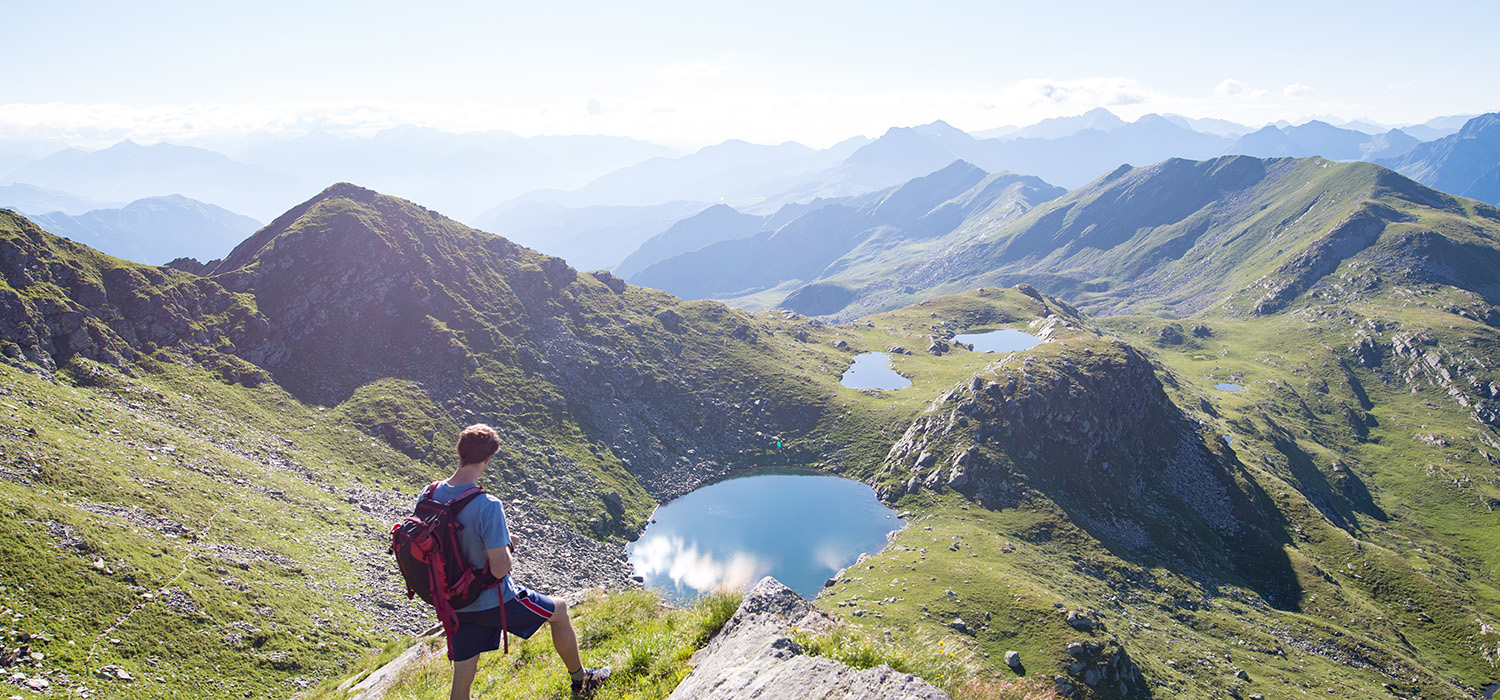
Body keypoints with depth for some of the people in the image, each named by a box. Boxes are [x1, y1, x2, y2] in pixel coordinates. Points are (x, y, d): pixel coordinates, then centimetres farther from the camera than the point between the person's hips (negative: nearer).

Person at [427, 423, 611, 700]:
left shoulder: (430, 494, -9)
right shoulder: (487, 506, -30)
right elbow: (500, 569, -27)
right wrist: (506, 544, -5)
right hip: (493, 603, -6)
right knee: (559, 610, 20)